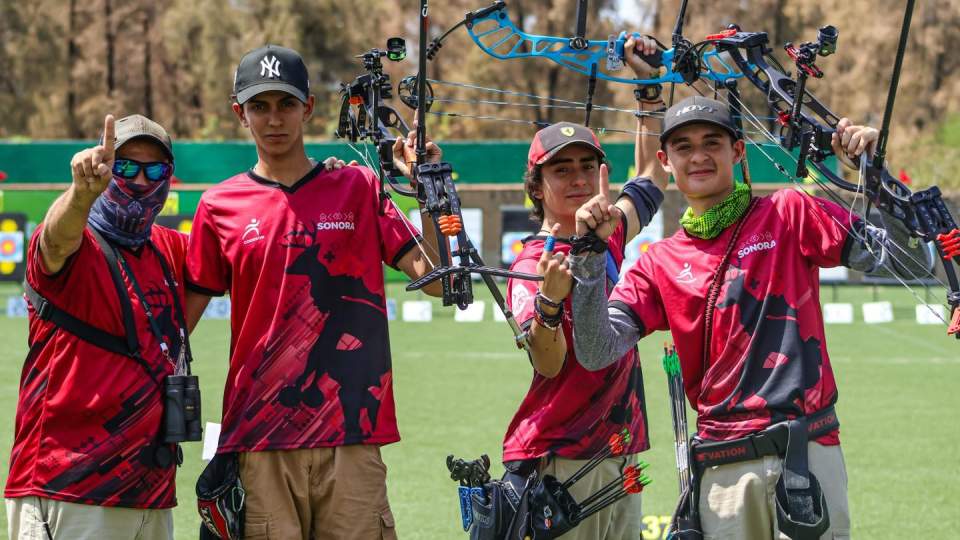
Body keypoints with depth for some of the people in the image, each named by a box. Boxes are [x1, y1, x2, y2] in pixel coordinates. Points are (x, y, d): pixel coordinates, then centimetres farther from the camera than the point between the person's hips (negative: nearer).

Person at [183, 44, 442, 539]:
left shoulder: (359, 188, 8)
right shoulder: (219, 207, 9)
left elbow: (435, 279, 1)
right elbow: (179, 321, 11)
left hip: (350, 436, 0)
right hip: (258, 440, 0)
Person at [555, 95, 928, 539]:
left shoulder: (787, 215, 7)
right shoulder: (659, 264, 13)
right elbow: (596, 352, 2)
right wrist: (590, 257, -7)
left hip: (807, 453, -2)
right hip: (722, 468, 3)